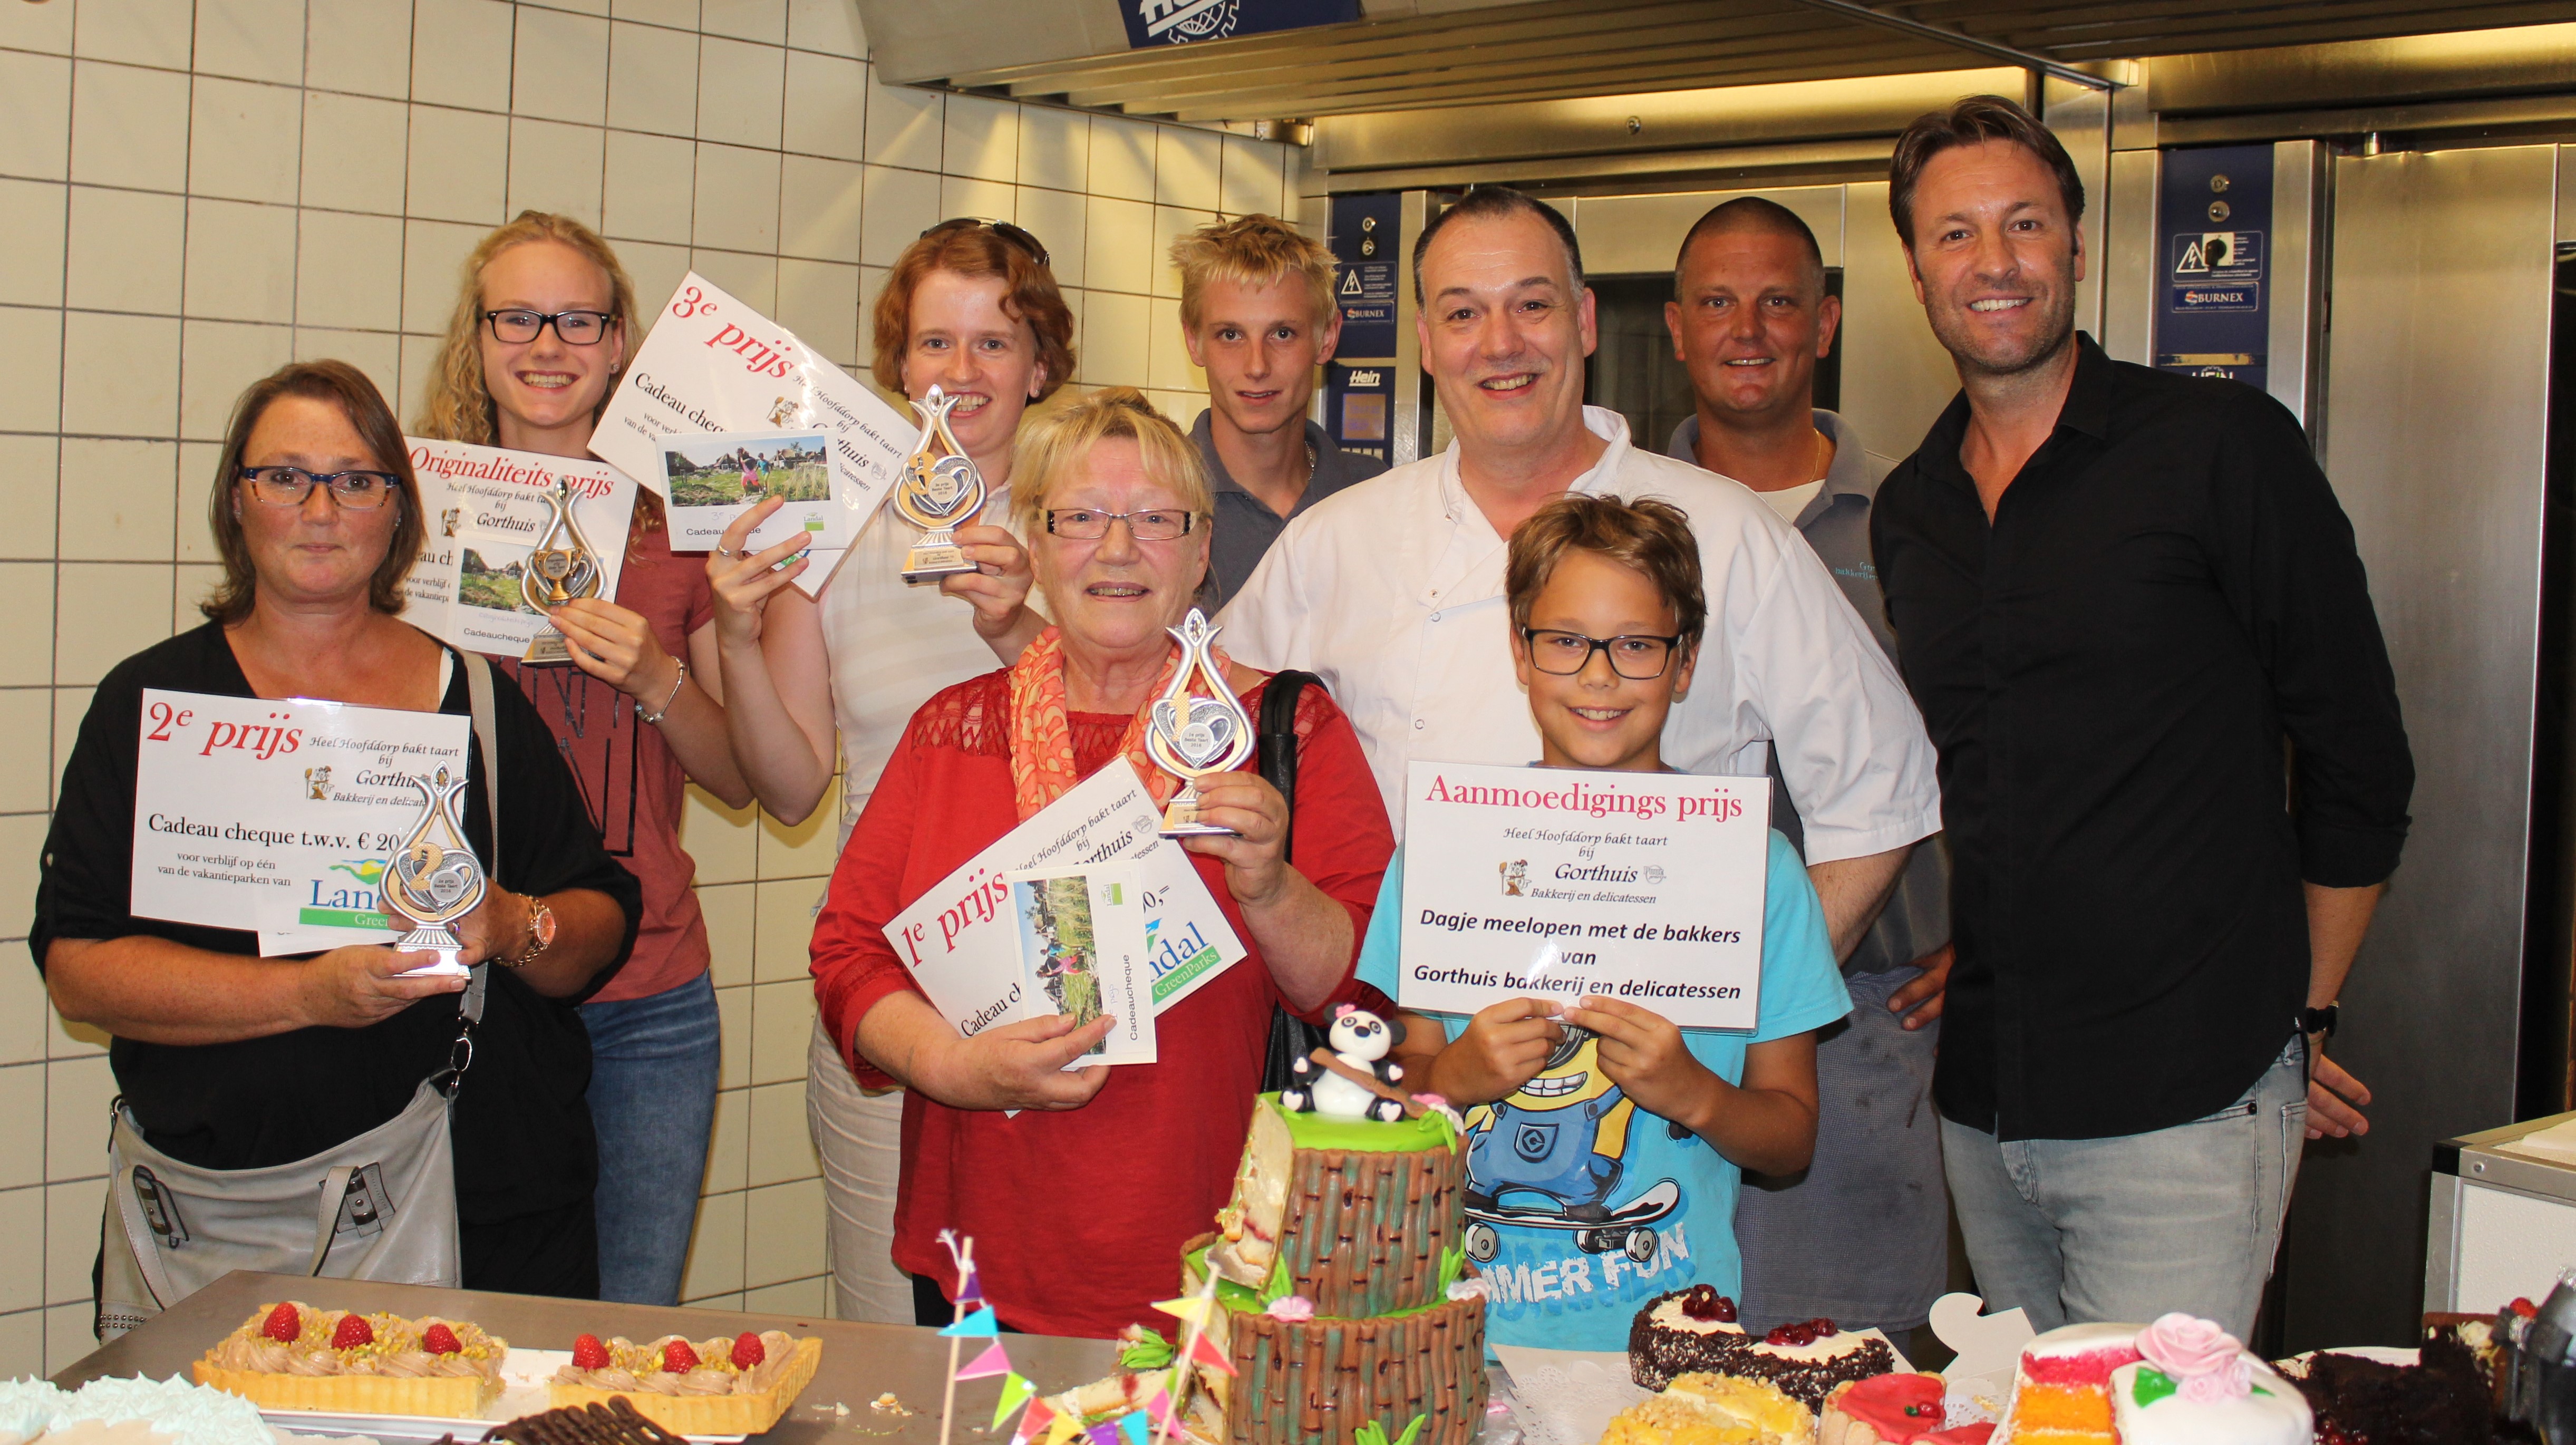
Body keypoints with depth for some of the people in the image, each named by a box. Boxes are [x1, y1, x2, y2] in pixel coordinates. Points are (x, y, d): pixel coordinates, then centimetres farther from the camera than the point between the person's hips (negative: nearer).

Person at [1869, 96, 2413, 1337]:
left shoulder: (2221, 448, -5)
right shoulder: (1907, 512, 11)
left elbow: (2357, 756, -1)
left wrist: (2297, 1015, 3)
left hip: (2183, 1102, -5)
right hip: (1980, 1105, 5)